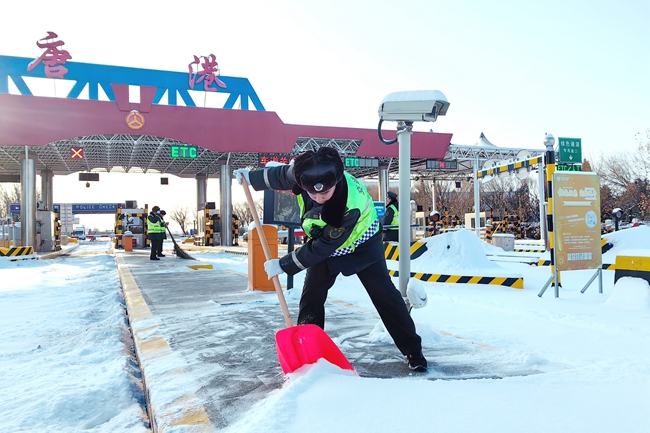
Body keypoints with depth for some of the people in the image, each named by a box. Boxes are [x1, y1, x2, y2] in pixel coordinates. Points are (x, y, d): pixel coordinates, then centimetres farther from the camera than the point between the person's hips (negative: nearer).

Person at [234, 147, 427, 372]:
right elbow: (281, 175, -3)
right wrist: (252, 177, 7)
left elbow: (322, 247, -34)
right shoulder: (304, 173, -30)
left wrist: (283, 265, -26)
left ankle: (412, 350, 10)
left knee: (384, 294, -3)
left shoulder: (351, 205, -44)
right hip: (323, 243, 5)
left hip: (361, 244, -4)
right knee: (311, 296, -1)